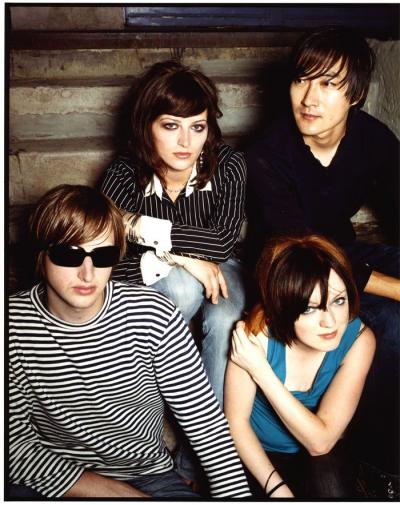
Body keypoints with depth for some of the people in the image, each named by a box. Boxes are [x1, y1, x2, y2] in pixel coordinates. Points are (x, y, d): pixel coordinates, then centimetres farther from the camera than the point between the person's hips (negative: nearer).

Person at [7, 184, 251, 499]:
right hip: (50, 479, -1)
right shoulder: (13, 325, -10)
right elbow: (16, 443, -8)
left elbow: (207, 424, -6)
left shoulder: (153, 316, -13)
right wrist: (114, 493, -14)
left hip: (148, 476, 1)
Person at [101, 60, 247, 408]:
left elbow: (223, 243, -31)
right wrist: (175, 259, -36)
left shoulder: (228, 166, -22)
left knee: (226, 321, -31)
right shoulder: (125, 175, -23)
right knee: (184, 286, -35)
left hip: (217, 269, 1)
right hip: (153, 278, 0)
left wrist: (140, 226, -34)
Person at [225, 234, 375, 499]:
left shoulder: (358, 339, -22)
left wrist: (261, 370, -31)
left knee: (328, 480, -30)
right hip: (259, 454, 0)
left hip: (321, 460, 0)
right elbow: (236, 420, -14)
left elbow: (320, 441, -25)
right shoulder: (258, 334, -25)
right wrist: (276, 488, -23)